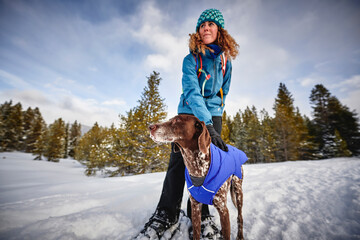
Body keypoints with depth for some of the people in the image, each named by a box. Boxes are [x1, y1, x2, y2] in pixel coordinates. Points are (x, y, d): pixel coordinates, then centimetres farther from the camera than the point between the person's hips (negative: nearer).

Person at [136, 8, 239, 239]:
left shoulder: (225, 60, 9)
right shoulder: (191, 59, -5)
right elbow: (192, 91, -20)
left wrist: (215, 114, 9)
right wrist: (207, 124, -32)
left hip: (213, 115, 3)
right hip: (188, 113, -2)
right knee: (178, 161, -6)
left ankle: (200, 212, 15)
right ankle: (167, 213, 9)